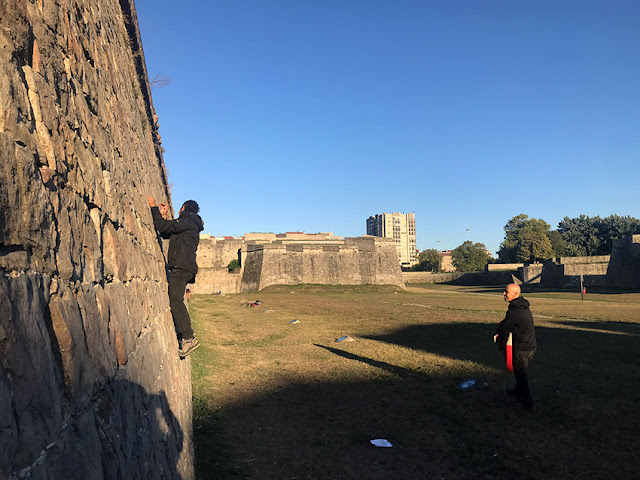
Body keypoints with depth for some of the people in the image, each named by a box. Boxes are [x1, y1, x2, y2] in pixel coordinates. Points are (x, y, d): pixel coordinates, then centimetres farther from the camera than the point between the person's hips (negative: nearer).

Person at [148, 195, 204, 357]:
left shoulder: (186, 220, -4)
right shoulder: (192, 225, 26)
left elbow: (163, 227, -13)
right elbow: (166, 234, 31)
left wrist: (154, 207, -3)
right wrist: (163, 215, 30)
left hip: (181, 267, -10)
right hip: (180, 267, 10)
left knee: (176, 300, -17)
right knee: (174, 300, 13)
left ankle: (189, 338, -21)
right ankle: (181, 335, 16)